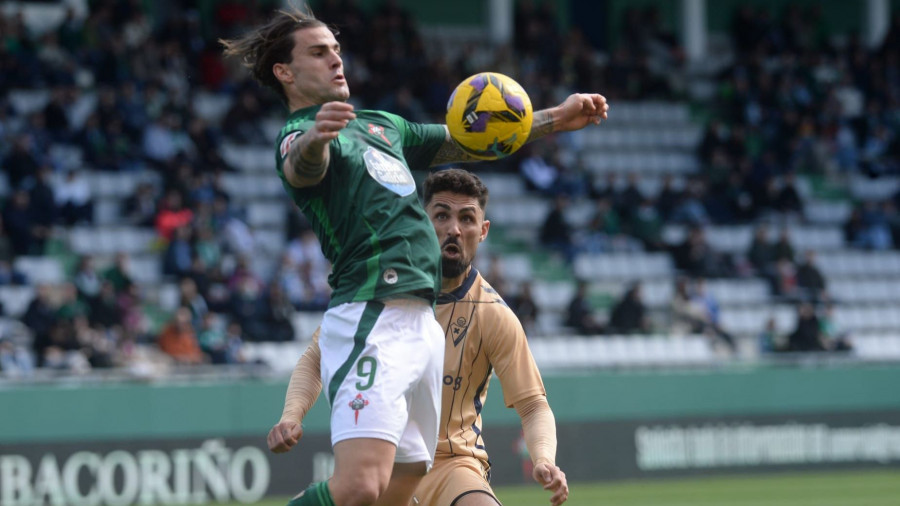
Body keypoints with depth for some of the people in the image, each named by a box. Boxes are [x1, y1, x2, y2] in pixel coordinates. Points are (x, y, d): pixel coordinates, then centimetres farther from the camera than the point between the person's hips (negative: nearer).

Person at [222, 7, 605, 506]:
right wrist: (314, 138, -52)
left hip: (420, 323, 9)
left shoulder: (381, 124, 24)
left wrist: (555, 118, 22)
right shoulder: (298, 137, -3)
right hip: (369, 318, -9)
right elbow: (303, 167, -28)